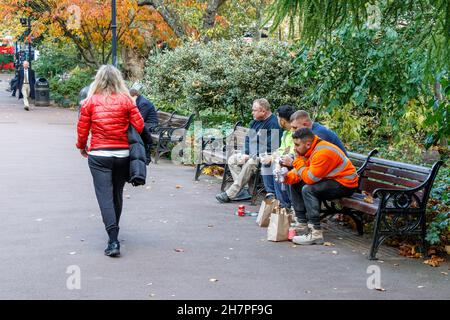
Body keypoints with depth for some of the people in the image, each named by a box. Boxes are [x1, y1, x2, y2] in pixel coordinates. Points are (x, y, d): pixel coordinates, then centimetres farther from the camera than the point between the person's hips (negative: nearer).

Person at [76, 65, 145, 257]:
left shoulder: (90, 101, -4)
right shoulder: (126, 100, -2)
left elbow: (82, 128, -1)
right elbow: (139, 125, -2)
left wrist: (82, 147, 17)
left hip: (98, 155, -2)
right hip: (123, 155, 2)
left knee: (105, 196, -4)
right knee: (117, 194, 19)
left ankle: (113, 241, -15)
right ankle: (114, 229, 37)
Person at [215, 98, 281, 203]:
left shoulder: (273, 124, -17)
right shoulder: (255, 121, 11)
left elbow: (269, 147, -23)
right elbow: (248, 138, 17)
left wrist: (250, 156, -20)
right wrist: (246, 153, -2)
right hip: (252, 153, 10)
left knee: (250, 163, -34)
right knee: (232, 159, -2)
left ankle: (230, 194, -27)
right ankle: (241, 191, -12)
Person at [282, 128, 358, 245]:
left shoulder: (323, 153, -27)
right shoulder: (312, 149, 3)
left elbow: (309, 179, -27)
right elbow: (304, 171, 8)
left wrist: (298, 160, -16)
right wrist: (289, 177, -11)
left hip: (345, 184, -10)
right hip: (331, 179, 10)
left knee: (308, 190, -28)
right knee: (296, 185, 6)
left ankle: (316, 233, -27)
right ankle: (302, 224, 8)